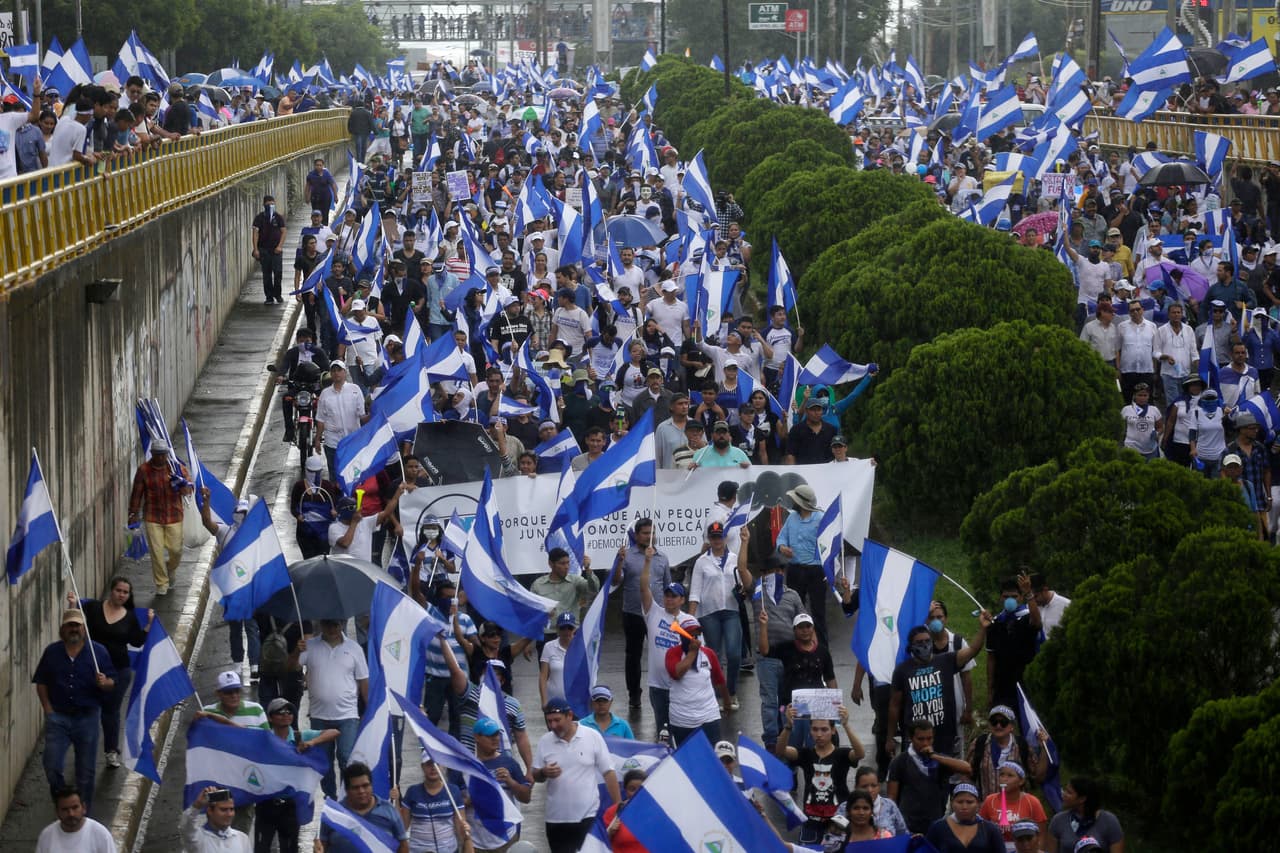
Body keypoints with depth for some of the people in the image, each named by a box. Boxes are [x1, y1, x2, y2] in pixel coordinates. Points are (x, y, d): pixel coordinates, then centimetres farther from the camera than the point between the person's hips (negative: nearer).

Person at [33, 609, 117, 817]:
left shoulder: (98, 651, 0)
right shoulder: (52, 652, 4)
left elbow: (112, 683, 0)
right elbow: (41, 682, 9)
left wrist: (104, 683, -23)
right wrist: (48, 709, -1)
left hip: (88, 716, -1)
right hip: (58, 717, 1)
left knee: (86, 771, 7)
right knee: (52, 766, -5)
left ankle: (85, 813, 20)